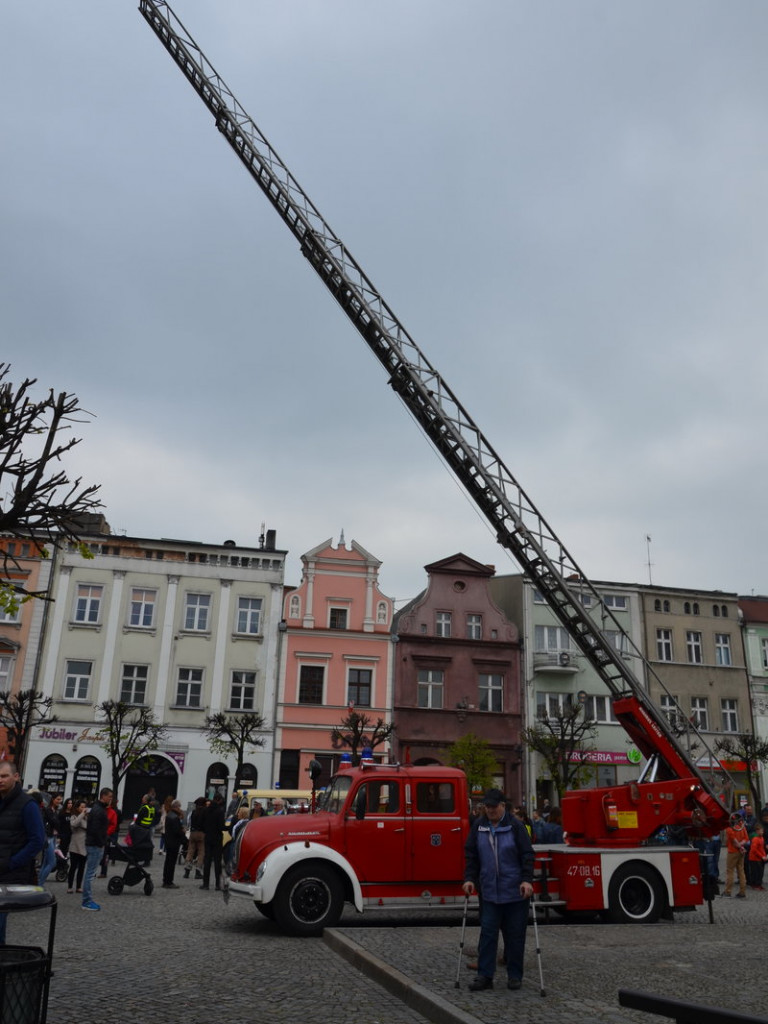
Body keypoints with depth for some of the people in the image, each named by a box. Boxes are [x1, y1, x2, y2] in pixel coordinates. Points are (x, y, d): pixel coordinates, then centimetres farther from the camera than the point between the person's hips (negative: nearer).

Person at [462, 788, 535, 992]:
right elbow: (470, 855, 9)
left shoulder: (515, 826, -6)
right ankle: (484, 976, 7)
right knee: (487, 933, 0)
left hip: (515, 891, -3)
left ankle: (515, 975, 19)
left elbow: (527, 855, -8)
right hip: (489, 891, 3)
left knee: (515, 934, 6)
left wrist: (527, 880, -17)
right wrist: (469, 879, 0)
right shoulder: (478, 826, 5)